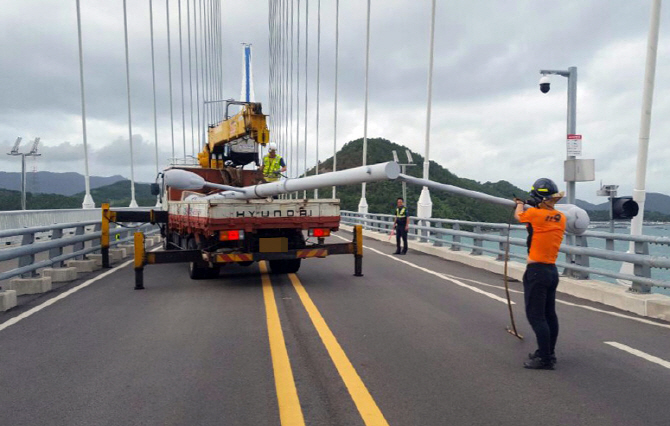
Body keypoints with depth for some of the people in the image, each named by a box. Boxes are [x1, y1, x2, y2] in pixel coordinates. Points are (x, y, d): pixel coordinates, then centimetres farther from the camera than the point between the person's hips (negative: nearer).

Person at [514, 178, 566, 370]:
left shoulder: (534, 214, -15)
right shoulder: (561, 218, 3)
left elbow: (518, 215, 6)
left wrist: (520, 204, 26)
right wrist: (535, 206, 27)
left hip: (537, 271, -8)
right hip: (552, 270, 8)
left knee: (536, 316, -3)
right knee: (549, 314, 17)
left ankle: (545, 359, 1)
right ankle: (548, 353, 29)